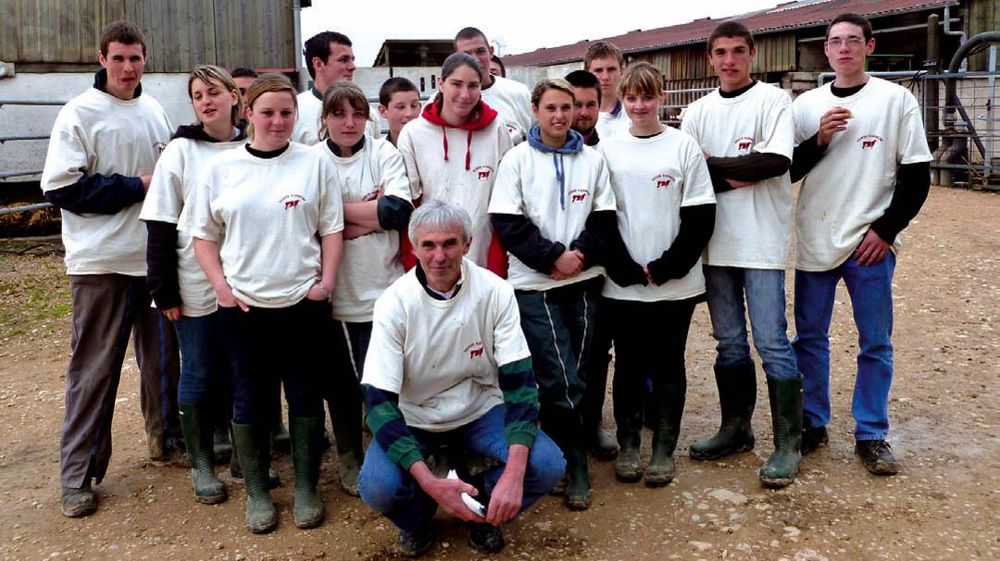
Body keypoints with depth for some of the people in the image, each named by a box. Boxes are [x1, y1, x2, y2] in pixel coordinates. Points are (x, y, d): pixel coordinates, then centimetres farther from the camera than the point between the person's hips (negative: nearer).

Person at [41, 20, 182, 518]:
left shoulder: (154, 110, 10)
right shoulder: (79, 114, -6)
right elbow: (62, 187, -13)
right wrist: (135, 187, -14)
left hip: (157, 256, 5)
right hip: (102, 261, -5)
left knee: (162, 354, 14)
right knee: (94, 367, 1)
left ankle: (166, 437, 32)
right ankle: (77, 474, 11)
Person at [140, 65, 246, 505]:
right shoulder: (181, 151, -3)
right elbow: (161, 226, -4)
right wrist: (164, 289, -9)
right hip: (197, 287, -2)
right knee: (199, 374, 8)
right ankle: (202, 465, 23)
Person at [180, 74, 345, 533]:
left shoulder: (315, 164, 2)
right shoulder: (221, 167, 3)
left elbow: (331, 228, 4)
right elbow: (203, 234, 7)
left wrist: (327, 279, -6)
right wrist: (220, 284, -3)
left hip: (303, 302, 0)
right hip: (242, 304, 1)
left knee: (305, 395, 8)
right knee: (249, 399, 9)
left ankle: (306, 489, 23)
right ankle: (256, 492, 24)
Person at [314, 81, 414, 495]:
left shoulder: (385, 153, 2)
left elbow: (399, 211, -10)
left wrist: (337, 210, -8)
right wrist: (370, 213, -12)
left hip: (382, 291, 0)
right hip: (332, 294, 1)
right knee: (340, 382, 11)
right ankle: (350, 460, 30)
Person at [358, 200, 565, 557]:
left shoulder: (495, 292, -15)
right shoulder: (394, 303, -18)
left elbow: (519, 382, -16)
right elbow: (379, 402, -20)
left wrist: (514, 473, -30)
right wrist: (430, 482, -33)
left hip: (481, 411, 1)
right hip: (413, 419, -1)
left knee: (548, 465, -23)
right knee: (377, 487, -28)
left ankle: (484, 511, 9)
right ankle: (417, 519, 9)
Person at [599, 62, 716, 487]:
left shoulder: (684, 146, 1)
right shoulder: (608, 149, 5)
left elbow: (701, 217, -2)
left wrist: (665, 268, -11)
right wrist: (625, 270, -8)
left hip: (675, 284, -1)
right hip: (622, 285, 1)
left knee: (668, 366, 7)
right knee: (628, 365, 8)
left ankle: (664, 449, 19)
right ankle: (627, 446, 22)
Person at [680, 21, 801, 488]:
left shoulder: (772, 100, -2)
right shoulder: (698, 112, 11)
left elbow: (776, 161, -15)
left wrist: (712, 164, -9)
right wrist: (734, 177, -12)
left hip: (762, 243, -4)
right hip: (716, 243, 5)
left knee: (771, 342, -4)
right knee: (728, 343, 13)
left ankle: (787, 444, 6)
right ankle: (736, 428, 26)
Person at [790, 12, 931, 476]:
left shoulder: (897, 100, -1)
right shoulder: (806, 105, 6)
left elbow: (916, 175, -2)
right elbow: (788, 170, 5)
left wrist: (886, 230, -9)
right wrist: (819, 139, -11)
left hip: (871, 244, -2)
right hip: (814, 242, 3)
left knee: (875, 344, 4)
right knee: (809, 336, 9)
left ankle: (871, 435, 17)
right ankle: (813, 423, 24)